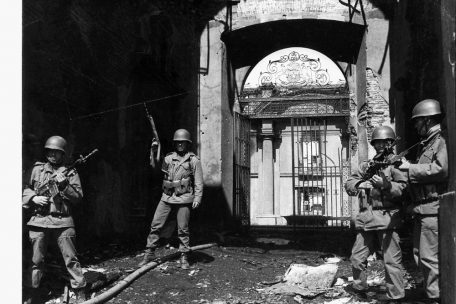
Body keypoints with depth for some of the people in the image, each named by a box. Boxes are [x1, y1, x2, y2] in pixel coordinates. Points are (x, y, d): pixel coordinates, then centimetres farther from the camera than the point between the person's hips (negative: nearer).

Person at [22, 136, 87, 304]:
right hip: (38, 221, 2)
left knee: (71, 258, -3)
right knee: (36, 260, 10)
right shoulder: (37, 169, 12)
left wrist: (64, 185, -14)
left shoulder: (69, 171, 6)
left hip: (62, 222, -2)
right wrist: (34, 198, -3)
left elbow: (78, 197, 1)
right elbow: (26, 189, 17)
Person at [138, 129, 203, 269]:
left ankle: (184, 257, 13)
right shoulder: (168, 158, 10)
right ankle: (149, 253, 11)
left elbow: (198, 182, -2)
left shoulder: (194, 160, 0)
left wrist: (197, 198, -9)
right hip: (167, 197, 3)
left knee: (183, 229, 2)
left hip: (183, 198, -3)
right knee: (155, 225, 0)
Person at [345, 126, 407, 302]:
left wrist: (386, 185, -26)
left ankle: (395, 296, 6)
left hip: (387, 217, -6)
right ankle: (359, 288, 27)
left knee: (391, 259, -3)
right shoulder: (366, 165, 19)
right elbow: (349, 184, 15)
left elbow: (404, 188, -10)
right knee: (357, 257, 11)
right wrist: (359, 184, -5)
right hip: (366, 219, 6)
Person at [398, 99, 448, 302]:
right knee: (419, 255, 15)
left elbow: (442, 169, -24)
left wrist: (409, 168, -18)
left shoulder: (443, 141, -10)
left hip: (433, 207, -10)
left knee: (430, 257, -7)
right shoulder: (425, 143, 20)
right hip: (422, 208, 10)